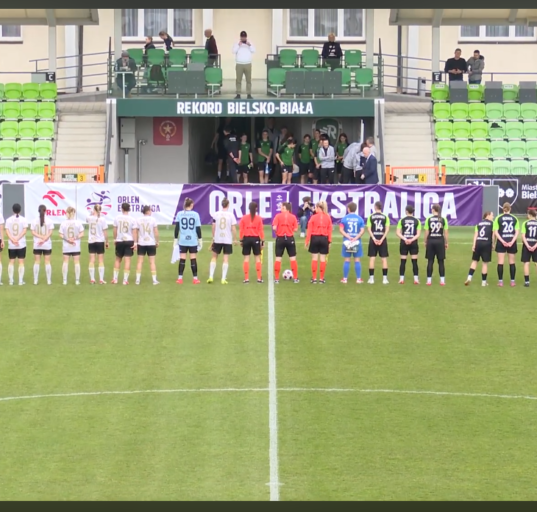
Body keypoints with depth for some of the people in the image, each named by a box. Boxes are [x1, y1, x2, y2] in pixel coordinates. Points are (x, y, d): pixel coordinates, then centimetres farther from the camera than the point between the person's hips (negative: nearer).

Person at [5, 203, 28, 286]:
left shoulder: (9, 220, 2)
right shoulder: (23, 220, -3)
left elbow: (7, 231, -6)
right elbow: (24, 231, -11)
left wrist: (13, 240, -13)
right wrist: (17, 239, -13)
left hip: (11, 245, 2)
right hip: (21, 244, -2)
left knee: (11, 262, 8)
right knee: (21, 262, 2)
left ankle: (11, 280, 7)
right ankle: (20, 281, -1)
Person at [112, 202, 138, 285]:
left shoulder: (117, 218, -1)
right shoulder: (132, 219, -6)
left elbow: (115, 230, 4)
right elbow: (134, 231, -8)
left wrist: (115, 239, 16)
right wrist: (135, 243, -7)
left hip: (119, 241, 2)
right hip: (129, 241, -2)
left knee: (118, 259, 15)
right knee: (127, 260, -1)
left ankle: (115, 279, 14)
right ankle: (125, 280, -3)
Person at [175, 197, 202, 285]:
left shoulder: (179, 214, 0)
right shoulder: (195, 214, -3)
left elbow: (176, 228, 1)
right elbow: (198, 228, 0)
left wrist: (176, 239, 9)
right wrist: (200, 240, 8)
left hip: (182, 241, 1)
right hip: (193, 241, -1)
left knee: (182, 259, 3)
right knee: (193, 259, 5)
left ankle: (180, 278, 2)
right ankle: (195, 278, 8)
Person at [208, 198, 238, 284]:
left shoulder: (216, 214, 0)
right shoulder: (231, 215, -6)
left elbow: (213, 227, 3)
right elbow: (233, 228, -6)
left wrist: (213, 238, 13)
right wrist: (235, 239, 3)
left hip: (217, 239, 2)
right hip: (227, 240, -2)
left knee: (214, 257, 14)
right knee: (226, 259, 2)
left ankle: (211, 277, 6)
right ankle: (223, 279, -1)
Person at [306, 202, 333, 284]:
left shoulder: (313, 217, -6)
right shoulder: (328, 217, 1)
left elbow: (309, 230, -6)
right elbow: (330, 230, 2)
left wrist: (307, 240, -1)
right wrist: (329, 241, 8)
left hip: (315, 238, -2)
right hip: (324, 239, 2)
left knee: (314, 258, 5)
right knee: (323, 259, 5)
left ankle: (314, 278, 5)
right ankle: (321, 279, 6)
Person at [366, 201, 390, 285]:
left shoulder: (371, 217, 1)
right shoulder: (385, 217, 2)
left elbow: (369, 229, -6)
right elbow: (387, 229, -6)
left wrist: (374, 239, -9)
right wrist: (382, 239, -9)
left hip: (374, 239, 0)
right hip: (382, 239, 0)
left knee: (372, 258, 4)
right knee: (384, 258, 5)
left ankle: (371, 278, 2)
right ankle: (385, 278, 2)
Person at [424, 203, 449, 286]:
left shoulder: (429, 219, -3)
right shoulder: (443, 219, -2)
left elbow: (426, 232, -2)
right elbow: (445, 233, -1)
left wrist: (426, 242, 9)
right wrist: (446, 243, 8)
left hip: (431, 241, 0)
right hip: (440, 241, 0)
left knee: (430, 261, 5)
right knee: (441, 262, 6)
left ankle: (429, 280, 5)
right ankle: (442, 280, 4)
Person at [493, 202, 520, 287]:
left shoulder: (498, 218, 0)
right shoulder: (515, 218, 3)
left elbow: (495, 232, -7)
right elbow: (517, 232, -4)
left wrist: (503, 241, -12)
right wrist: (512, 242, -10)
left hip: (501, 242, -1)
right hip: (512, 242, 1)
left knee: (500, 262, 2)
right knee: (512, 262, 9)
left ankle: (500, 281, 0)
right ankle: (512, 281, 9)